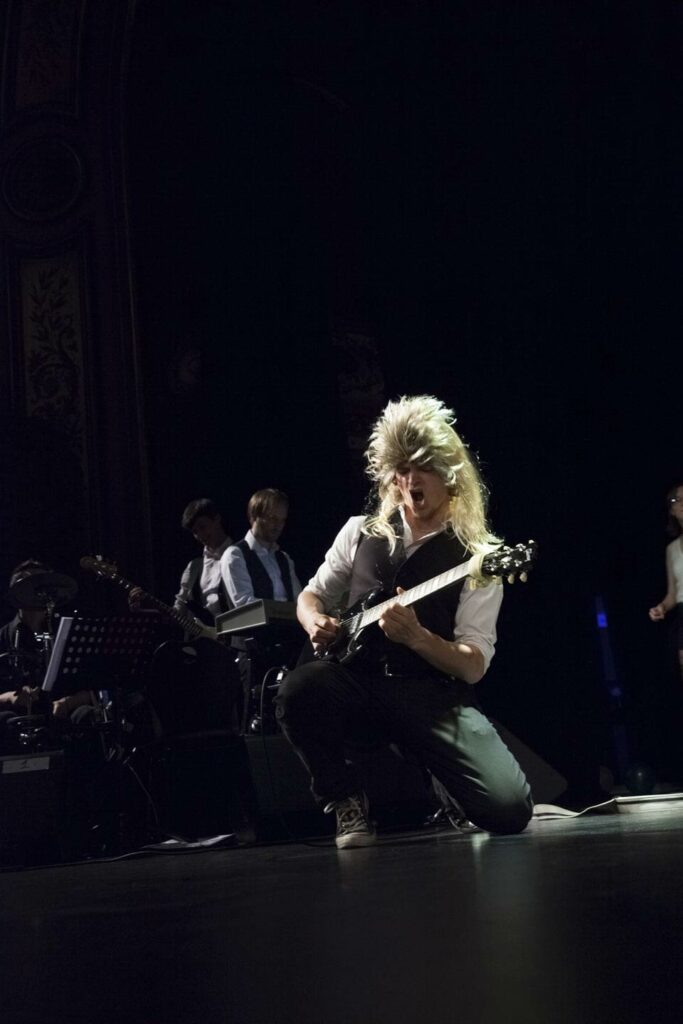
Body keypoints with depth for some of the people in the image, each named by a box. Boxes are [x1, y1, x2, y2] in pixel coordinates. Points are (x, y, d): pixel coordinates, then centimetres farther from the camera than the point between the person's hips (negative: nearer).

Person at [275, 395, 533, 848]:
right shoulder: (361, 533, 11)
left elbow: (474, 666, -6)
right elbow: (311, 596, 23)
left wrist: (416, 637, -25)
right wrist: (317, 623, -2)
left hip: (434, 694, -2)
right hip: (356, 682, 2)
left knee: (509, 808, -23)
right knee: (301, 689, -35)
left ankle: (435, 784, 15)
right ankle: (345, 801, -6)